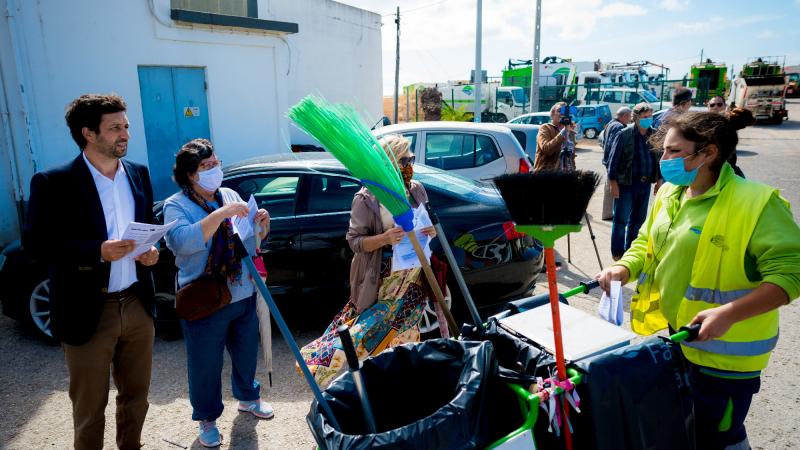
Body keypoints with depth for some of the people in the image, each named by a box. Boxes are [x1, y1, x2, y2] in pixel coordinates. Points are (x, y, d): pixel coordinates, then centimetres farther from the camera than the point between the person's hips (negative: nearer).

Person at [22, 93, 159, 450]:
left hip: (137, 304, 5)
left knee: (136, 395, 20)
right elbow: (35, 243, -12)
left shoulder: (139, 174, 6)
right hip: (87, 311, -5)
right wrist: (97, 252, -25)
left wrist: (151, 249, -5)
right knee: (89, 407, 13)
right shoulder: (53, 182, -11)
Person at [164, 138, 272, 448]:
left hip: (245, 295, 5)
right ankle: (207, 419, 33)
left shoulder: (231, 195, 6)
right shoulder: (176, 205, -10)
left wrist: (262, 223, -10)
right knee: (205, 365, 10)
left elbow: (255, 238, 12)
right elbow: (182, 241, -30)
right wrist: (222, 213, -33)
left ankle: (248, 398, 47)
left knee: (246, 354, 22)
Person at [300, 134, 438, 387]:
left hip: (414, 277, 5)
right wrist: (385, 238, -28)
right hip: (382, 279, -5)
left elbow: (429, 224, 14)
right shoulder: (366, 199, -12)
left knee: (402, 331, 15)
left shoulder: (417, 190, 3)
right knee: (369, 328, 0)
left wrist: (432, 231, -10)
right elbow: (355, 240, -12)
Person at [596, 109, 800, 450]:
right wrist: (624, 269, -7)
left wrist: (729, 313, -33)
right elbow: (648, 242, 13)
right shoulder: (669, 194, 2)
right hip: (674, 336, 7)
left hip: (724, 351, -7)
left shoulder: (755, 203, -20)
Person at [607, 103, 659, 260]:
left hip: (645, 184, 5)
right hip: (626, 184, -5)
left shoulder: (654, 135, 7)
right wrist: (613, 182, -12)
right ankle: (617, 252, 13)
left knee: (638, 219, 13)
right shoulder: (624, 135, -8)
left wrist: (659, 179, 12)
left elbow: (659, 158, 14)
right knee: (621, 219, 1)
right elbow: (613, 159, -9)